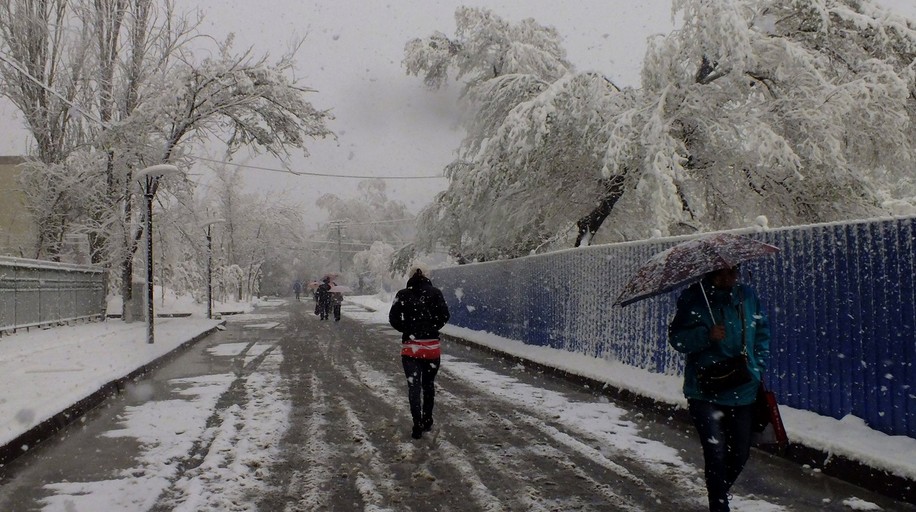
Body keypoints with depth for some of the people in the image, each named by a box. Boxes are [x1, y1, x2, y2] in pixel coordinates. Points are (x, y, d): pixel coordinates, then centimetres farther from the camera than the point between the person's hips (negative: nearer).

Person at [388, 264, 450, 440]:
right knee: (428, 384, 17)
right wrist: (431, 329, 9)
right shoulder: (435, 292, -2)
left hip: (410, 347, -1)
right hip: (432, 346, 1)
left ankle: (418, 425, -3)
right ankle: (427, 421, 26)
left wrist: (407, 330, 9)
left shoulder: (403, 294, -1)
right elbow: (444, 316, -6)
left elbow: (393, 318, -4)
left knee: (414, 385, 3)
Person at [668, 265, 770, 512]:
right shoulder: (693, 299, -8)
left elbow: (762, 332, 16)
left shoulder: (748, 296, 5)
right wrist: (707, 335, -27)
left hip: (743, 390, 5)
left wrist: (759, 365, 6)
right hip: (705, 392, -5)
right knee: (716, 453, -8)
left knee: (740, 454, 16)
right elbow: (677, 338, -12)